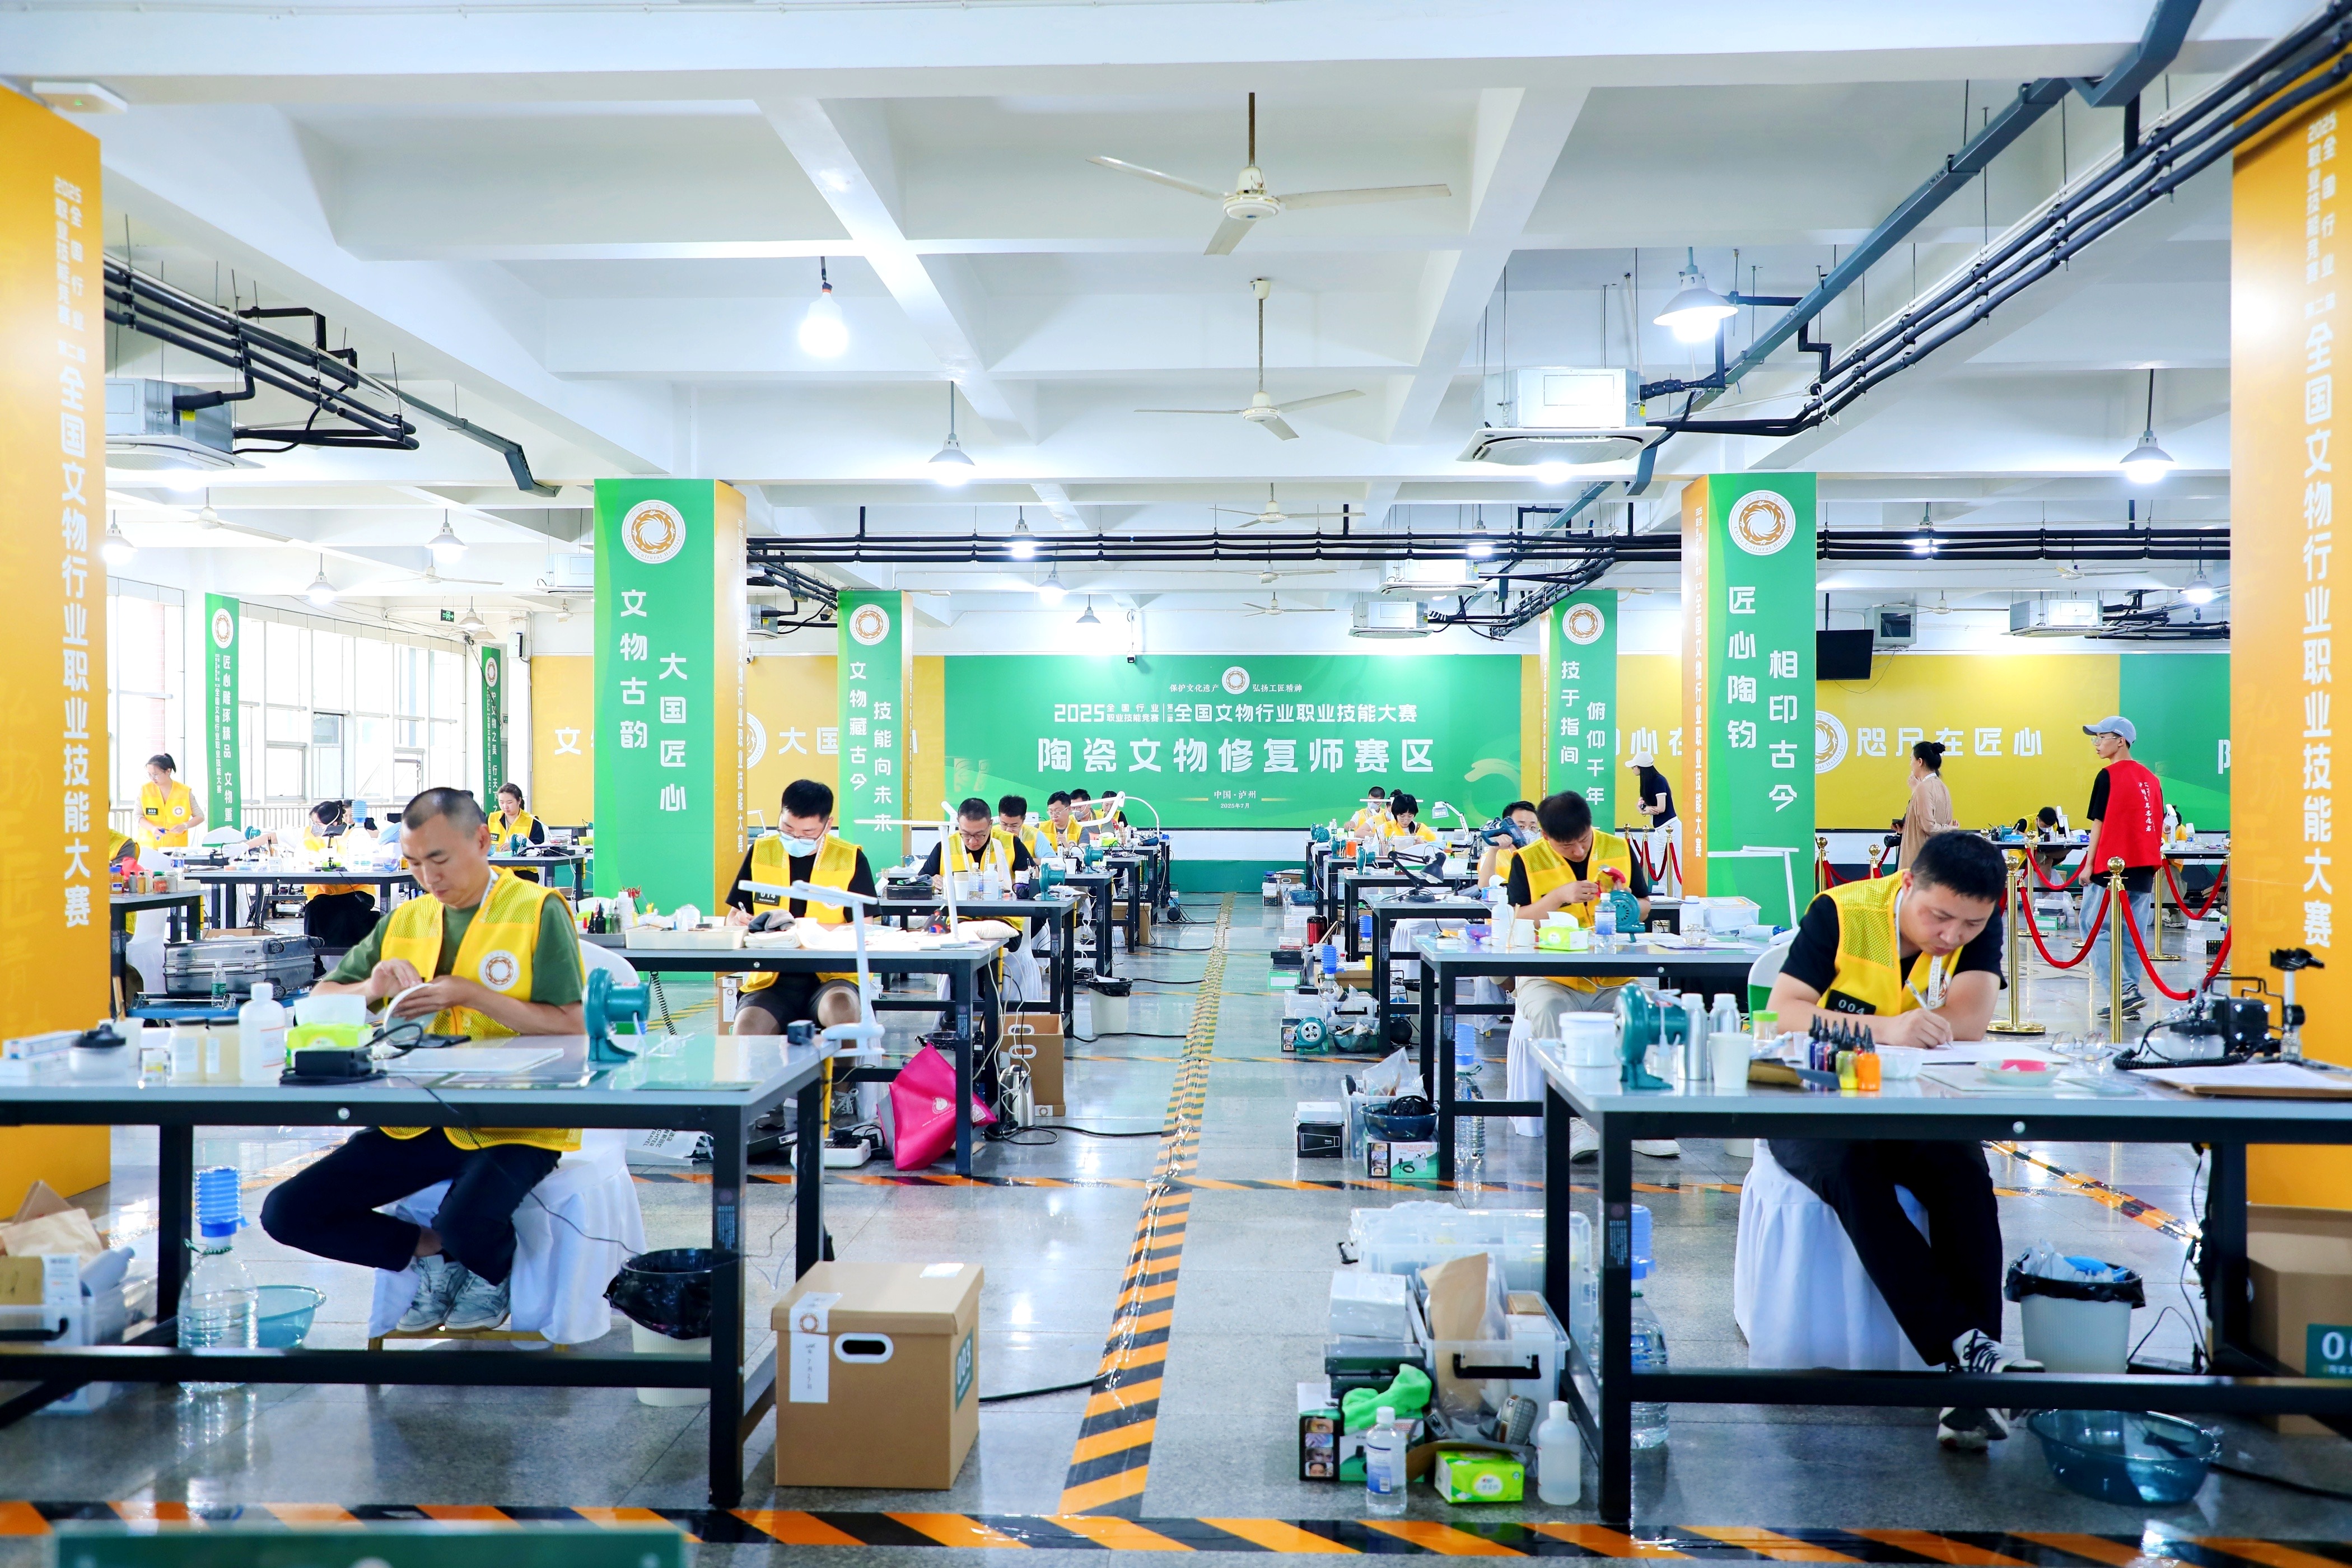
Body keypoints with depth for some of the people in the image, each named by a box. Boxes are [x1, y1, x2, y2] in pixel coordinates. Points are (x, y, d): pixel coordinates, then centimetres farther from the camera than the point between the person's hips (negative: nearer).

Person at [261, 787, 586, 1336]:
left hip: (514, 1125, -6)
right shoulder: (404, 921, 13)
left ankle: (491, 1275, 6)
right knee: (286, 1212, -6)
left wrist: (470, 994, -19)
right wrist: (370, 988, -6)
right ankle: (431, 1252, 13)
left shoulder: (538, 912, -4)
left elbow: (570, 1027, -11)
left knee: (467, 1223, -32)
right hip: (419, 1122, 6)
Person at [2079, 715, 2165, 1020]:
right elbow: (2159, 825, 14)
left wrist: (2089, 865, -6)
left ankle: (2126, 991, -13)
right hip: (2144, 867, 7)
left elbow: (2099, 823, -9)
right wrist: (2151, 861, 21)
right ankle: (2130, 998, 9)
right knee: (2133, 935, 8)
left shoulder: (2108, 777, -8)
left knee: (2098, 929, -1)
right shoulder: (2151, 778, 11)